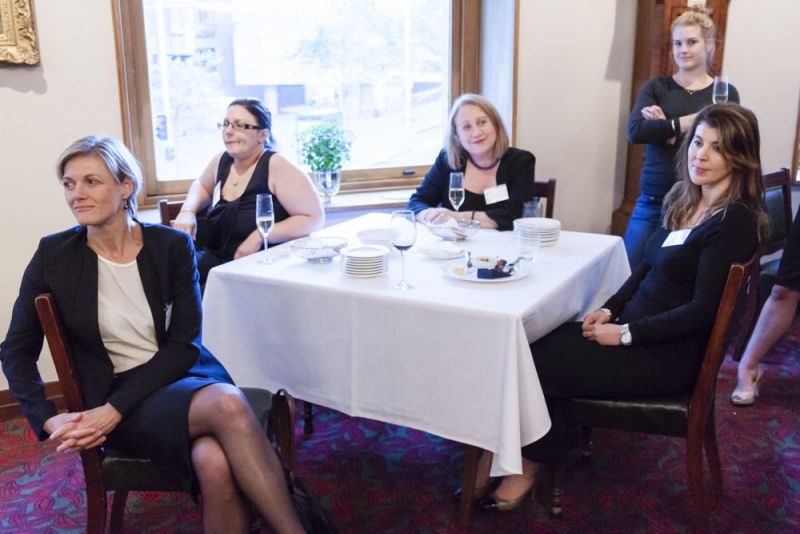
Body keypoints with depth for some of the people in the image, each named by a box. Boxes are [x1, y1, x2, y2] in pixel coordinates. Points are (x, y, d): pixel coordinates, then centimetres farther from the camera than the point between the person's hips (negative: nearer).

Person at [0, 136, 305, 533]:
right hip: (112, 397, -1)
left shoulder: (173, 245, -2)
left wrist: (116, 408, -14)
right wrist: (49, 419, -10)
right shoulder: (54, 255, -1)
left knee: (214, 462, -35)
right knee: (228, 405, -33)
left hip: (182, 378, 1)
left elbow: (184, 345, -4)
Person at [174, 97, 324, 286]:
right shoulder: (221, 161, 8)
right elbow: (202, 186, 32)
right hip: (214, 263, 7)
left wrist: (260, 236, -20)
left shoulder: (276, 166, -11)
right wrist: (187, 211, 11)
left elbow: (315, 219, -14)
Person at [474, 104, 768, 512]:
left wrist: (625, 334, -17)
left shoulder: (734, 222, -15)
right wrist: (610, 309, 1)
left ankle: (527, 464, 9)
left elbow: (701, 311, -19)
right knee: (533, 349, -12)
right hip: (634, 326, 7)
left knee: (538, 365, -14)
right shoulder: (682, 199, 9)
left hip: (669, 354, -7)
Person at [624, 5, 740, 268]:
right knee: (632, 272, 6)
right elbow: (635, 131, -11)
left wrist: (665, 128, -13)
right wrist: (690, 122, -16)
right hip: (652, 202, 1)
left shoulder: (725, 93, 4)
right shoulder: (655, 88, 5)